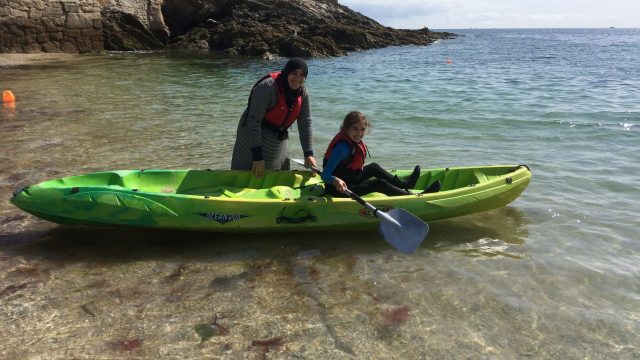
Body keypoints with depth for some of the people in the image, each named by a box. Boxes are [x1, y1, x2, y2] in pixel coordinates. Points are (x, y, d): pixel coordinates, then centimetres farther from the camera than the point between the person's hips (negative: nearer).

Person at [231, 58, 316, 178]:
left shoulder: (303, 93, -6)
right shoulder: (267, 87, -26)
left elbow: (305, 122, 0)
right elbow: (253, 121, -26)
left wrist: (308, 153, -4)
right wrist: (257, 156, -27)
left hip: (280, 139, 6)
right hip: (254, 136, -6)